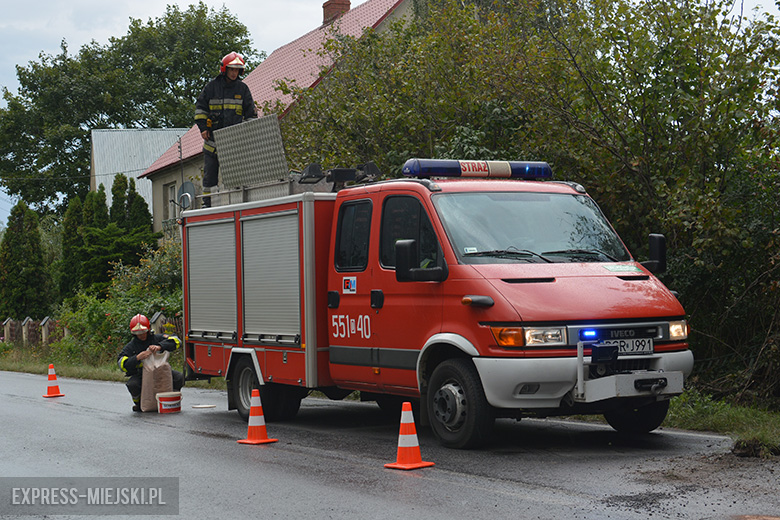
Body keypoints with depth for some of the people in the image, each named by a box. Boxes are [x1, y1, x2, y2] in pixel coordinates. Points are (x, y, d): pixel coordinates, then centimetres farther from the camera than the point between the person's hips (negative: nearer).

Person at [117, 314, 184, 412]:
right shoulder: (131, 346, -3)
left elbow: (176, 341, -15)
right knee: (132, 385, -33)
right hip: (141, 375, -1)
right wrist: (137, 358, -33)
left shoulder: (157, 338, -2)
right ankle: (138, 403, 3)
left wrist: (159, 347, -32)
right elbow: (122, 365, -15)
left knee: (179, 377, -22)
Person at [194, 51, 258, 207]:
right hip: (213, 137, 0)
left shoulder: (242, 89, 8)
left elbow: (251, 113, 12)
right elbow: (200, 107, 8)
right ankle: (208, 203, 8)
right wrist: (203, 127, -1)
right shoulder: (212, 86, 5)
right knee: (210, 171, 2)